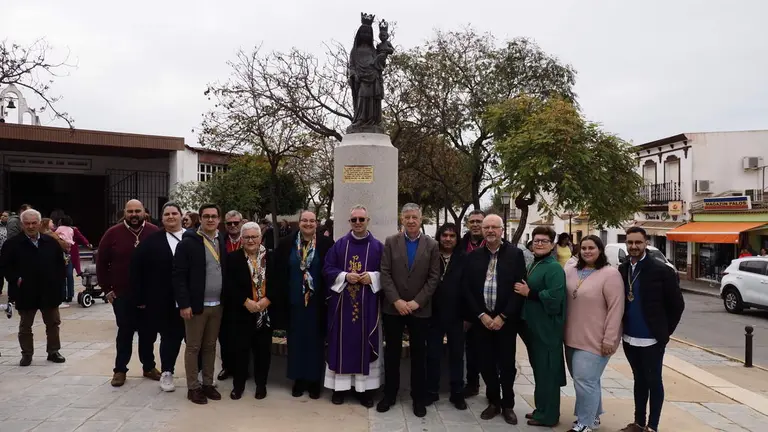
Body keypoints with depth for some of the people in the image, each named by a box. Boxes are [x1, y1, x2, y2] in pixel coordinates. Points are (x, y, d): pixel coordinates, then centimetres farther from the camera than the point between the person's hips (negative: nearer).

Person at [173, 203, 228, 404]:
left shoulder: (222, 241, 7)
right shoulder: (188, 242, -9)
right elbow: (178, 275, -11)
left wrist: (226, 300, 7)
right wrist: (183, 304, -16)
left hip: (217, 305, 5)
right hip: (196, 305, -5)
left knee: (210, 347, 14)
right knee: (193, 348, 6)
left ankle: (208, 384, 25)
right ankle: (193, 387, 17)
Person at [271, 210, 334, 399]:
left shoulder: (326, 243, -4)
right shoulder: (286, 244, 1)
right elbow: (277, 273, 3)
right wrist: (278, 297, -2)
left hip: (317, 301, -1)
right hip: (294, 301, 2)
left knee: (315, 340, 7)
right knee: (296, 340, 10)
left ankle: (315, 380, 19)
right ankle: (299, 378, 23)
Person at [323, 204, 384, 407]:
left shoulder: (378, 246, 3)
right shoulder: (339, 244, 5)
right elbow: (327, 269, 2)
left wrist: (372, 277, -16)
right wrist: (345, 276, -13)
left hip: (367, 305, 0)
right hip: (342, 303, 1)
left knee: (365, 344, 4)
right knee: (342, 344, 5)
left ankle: (365, 388, 14)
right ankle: (340, 386, 16)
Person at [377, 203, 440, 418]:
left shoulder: (432, 245, 1)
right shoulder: (391, 242, 1)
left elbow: (434, 277, -3)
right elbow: (385, 273, -4)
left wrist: (417, 301, -12)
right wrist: (397, 300, -13)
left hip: (420, 309, 0)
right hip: (393, 307, 0)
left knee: (418, 354, 8)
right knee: (392, 352, 9)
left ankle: (419, 398, 21)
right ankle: (389, 394, 23)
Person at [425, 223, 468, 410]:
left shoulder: (464, 259, -2)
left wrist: (468, 314, -5)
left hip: (456, 315, 0)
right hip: (434, 314, 0)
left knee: (456, 355, 11)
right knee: (433, 354, 9)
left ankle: (457, 393, 23)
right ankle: (432, 391, 23)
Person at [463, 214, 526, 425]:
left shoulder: (515, 254, -4)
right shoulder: (473, 256, 3)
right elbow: (467, 289, 1)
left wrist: (502, 316, -11)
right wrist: (481, 315, -8)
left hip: (506, 320, -2)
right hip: (482, 319, 2)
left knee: (507, 364, 7)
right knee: (486, 364, 8)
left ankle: (508, 405, 23)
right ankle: (493, 402, 25)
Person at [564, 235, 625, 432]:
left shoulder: (610, 274, -11)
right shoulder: (571, 271, 7)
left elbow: (616, 308, -14)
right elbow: (562, 300, 14)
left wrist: (609, 339, -16)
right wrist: (564, 331, 9)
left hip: (595, 340, -6)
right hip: (572, 338, 6)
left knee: (585, 380, -4)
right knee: (588, 379, 18)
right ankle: (593, 416, 34)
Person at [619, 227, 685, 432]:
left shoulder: (661, 270, -11)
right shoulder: (622, 270, 2)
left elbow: (677, 304, -6)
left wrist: (665, 331, -2)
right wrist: (622, 329, 8)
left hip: (652, 339, -5)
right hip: (629, 338, 5)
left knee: (653, 381, 5)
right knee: (639, 380, 17)